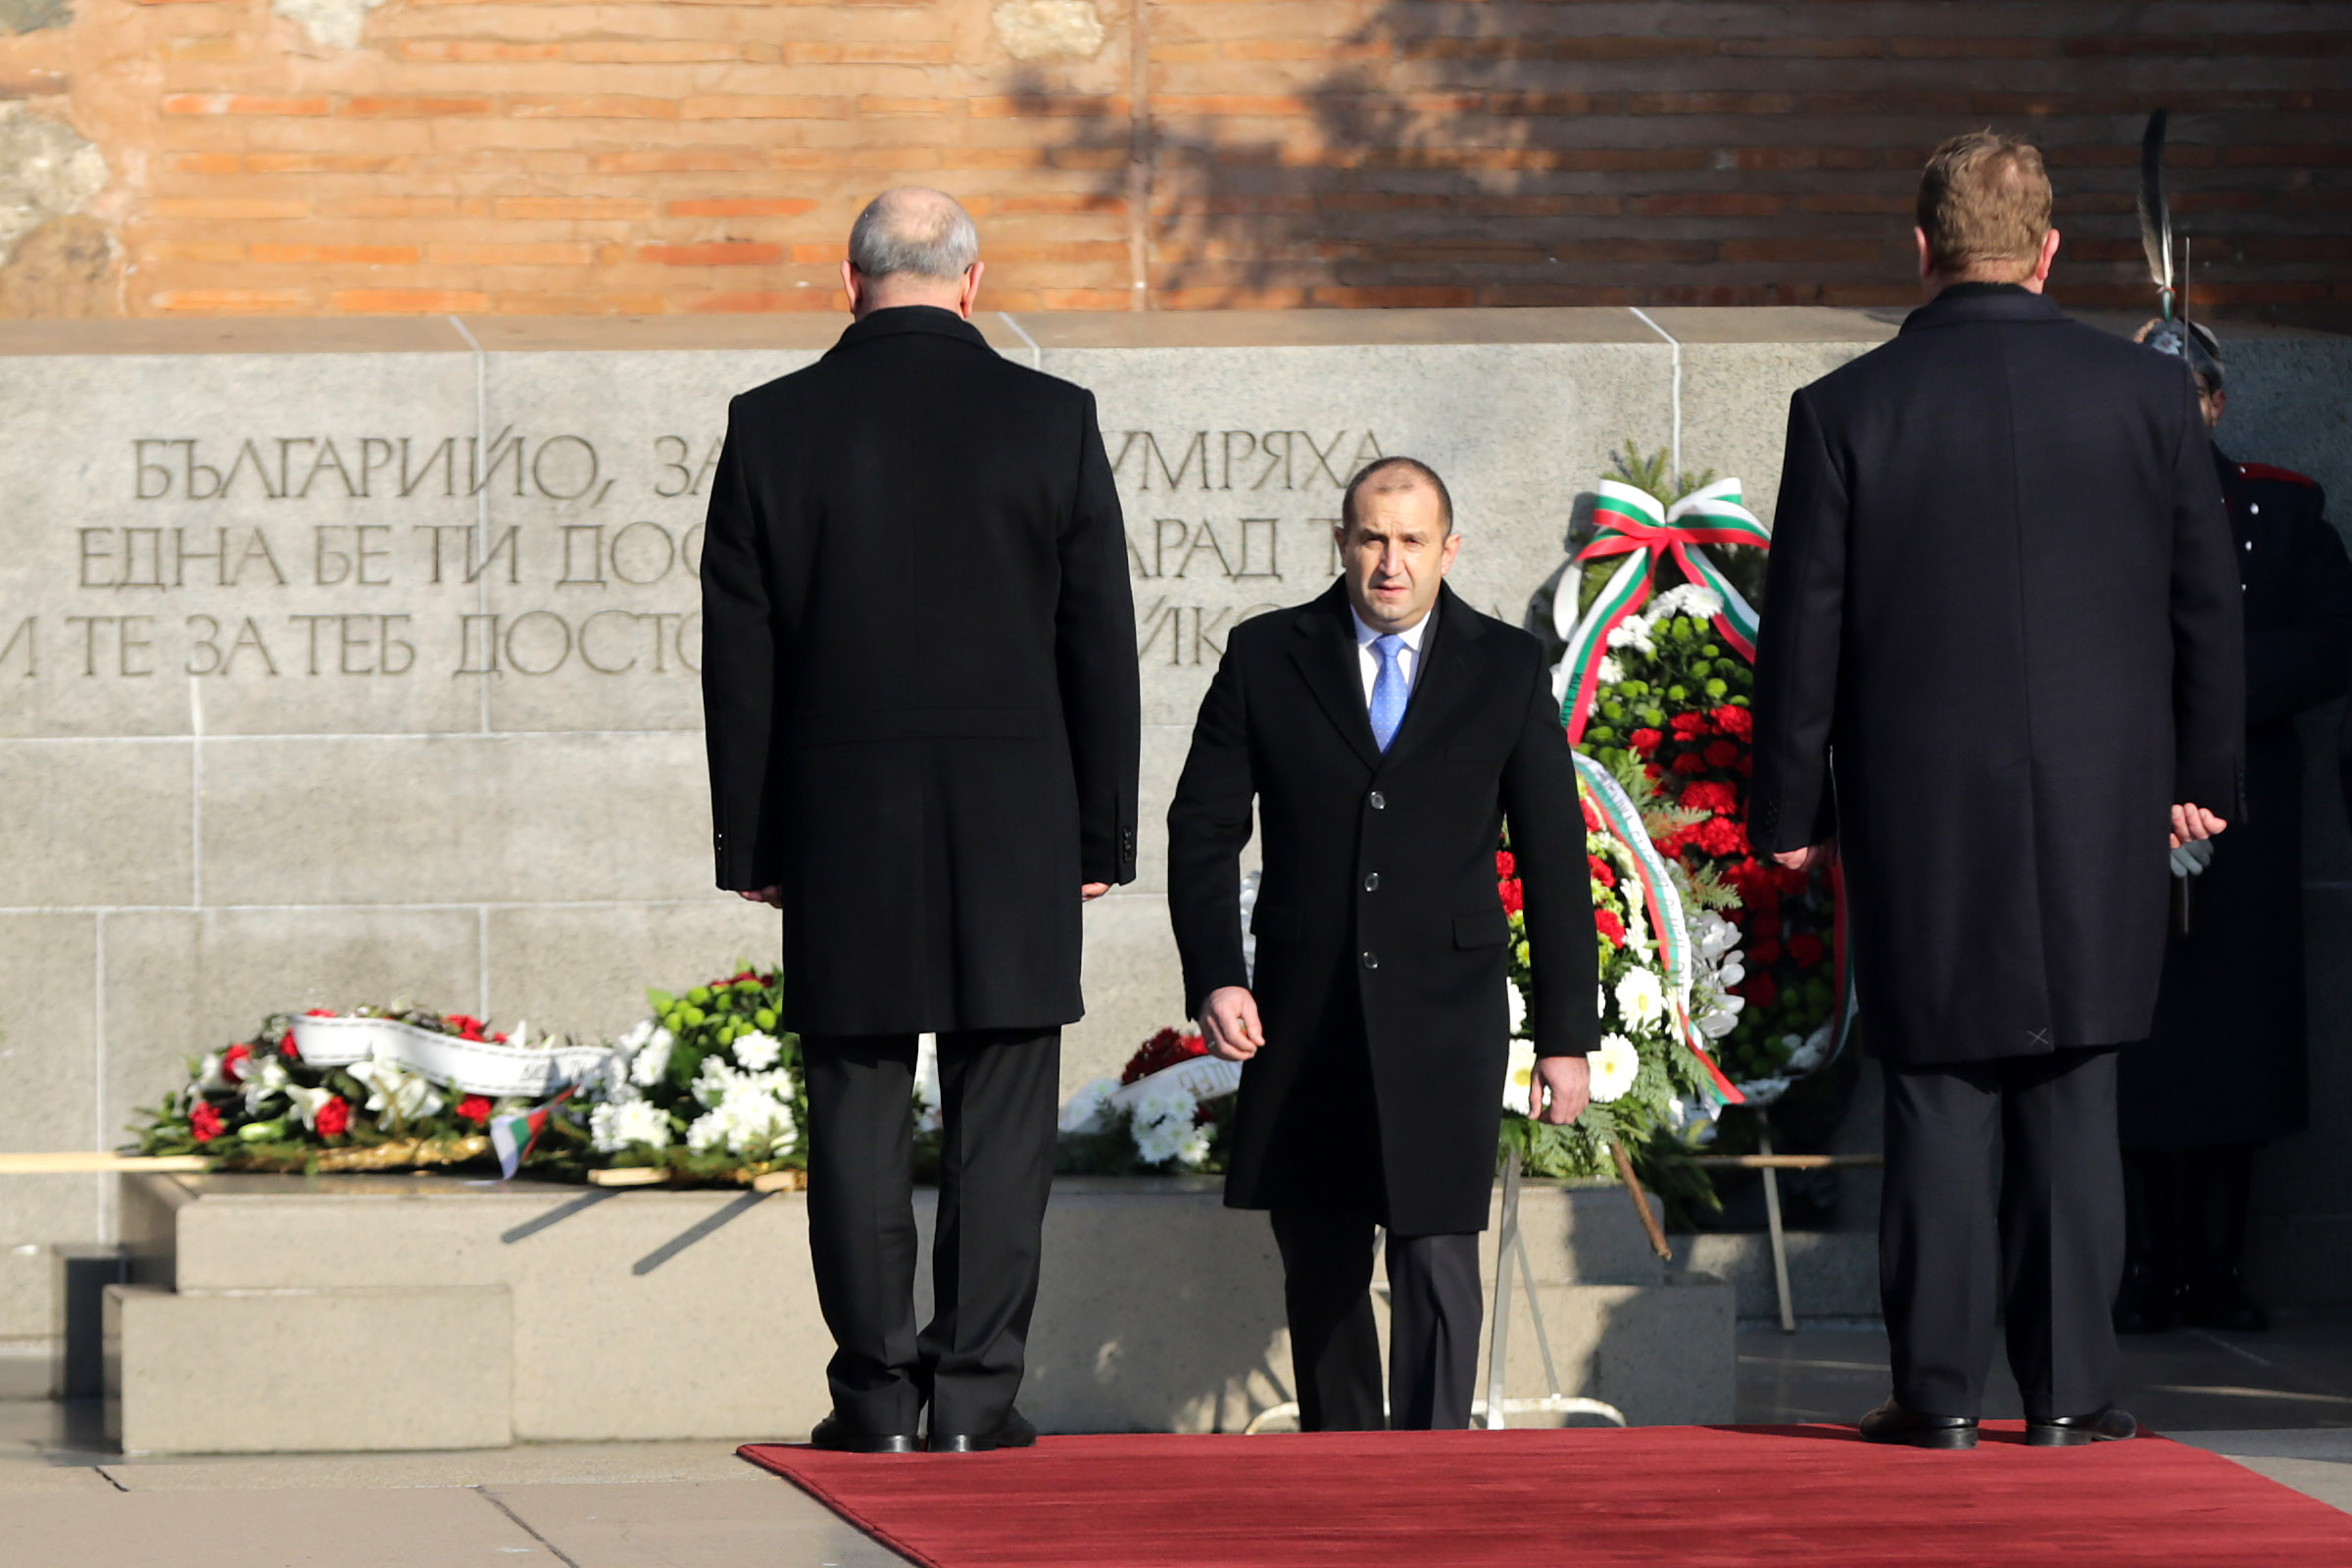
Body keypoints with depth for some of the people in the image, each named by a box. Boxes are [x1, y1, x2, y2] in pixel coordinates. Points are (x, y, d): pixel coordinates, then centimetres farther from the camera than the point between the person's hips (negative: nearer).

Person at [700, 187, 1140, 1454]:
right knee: (1000, 1108, 3)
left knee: (859, 1108, 4)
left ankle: (876, 1392, 2)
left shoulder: (774, 426, 0)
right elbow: (1100, 644, 1)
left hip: (842, 825, 0)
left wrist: (748, 843, 9)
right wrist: (1102, 836, 9)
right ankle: (974, 1392, 0)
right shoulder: (1052, 422, -1)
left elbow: (738, 653, 2)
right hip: (1014, 823, 0)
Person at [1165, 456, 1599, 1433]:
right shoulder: (1266, 658, 6)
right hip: (1306, 1017, 2)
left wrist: (1567, 1033, 2)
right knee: (1319, 1270, 6)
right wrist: (1213, 978, -7)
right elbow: (1203, 829, 7)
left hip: (1444, 1017, -2)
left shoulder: (1507, 671, 5)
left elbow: (1554, 858, 6)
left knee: (1436, 1260, -11)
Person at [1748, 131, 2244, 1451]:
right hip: (2101, 811, 1)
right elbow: (2210, 601, 6)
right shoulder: (2149, 392, 0)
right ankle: (2071, 1390, 6)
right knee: (2074, 1097, 6)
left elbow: (1804, 630, -2)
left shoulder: (1845, 409, -5)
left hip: (1921, 813, -1)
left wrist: (1792, 810, 7)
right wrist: (2202, 779, 17)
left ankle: (1940, 1391, 3)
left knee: (1939, 1099, 3)